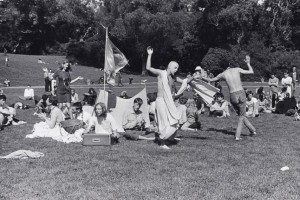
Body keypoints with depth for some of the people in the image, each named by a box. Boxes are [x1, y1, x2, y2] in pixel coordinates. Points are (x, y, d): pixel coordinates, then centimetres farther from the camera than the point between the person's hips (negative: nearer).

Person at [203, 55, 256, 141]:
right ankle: (237, 136, 8)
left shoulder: (223, 74, 8)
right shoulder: (237, 69, 5)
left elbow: (211, 79, 22)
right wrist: (248, 63, 29)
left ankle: (252, 130, 23)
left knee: (241, 115, 21)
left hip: (233, 96, 1)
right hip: (241, 94, -1)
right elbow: (251, 72, 14)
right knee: (242, 116, 12)